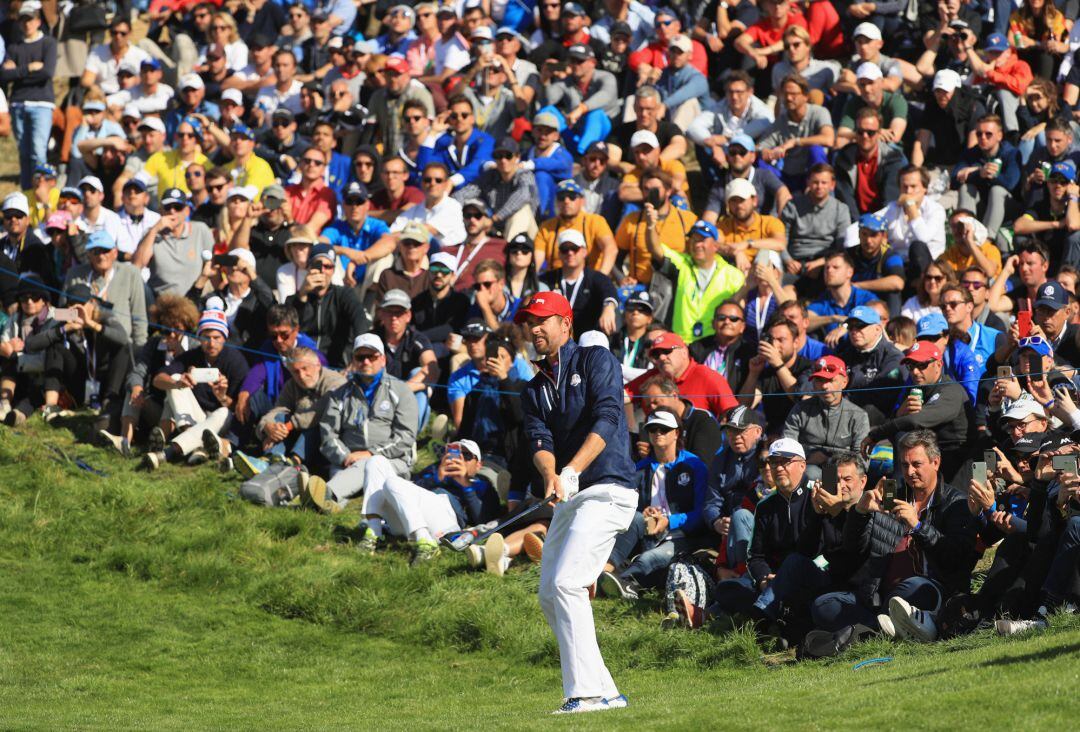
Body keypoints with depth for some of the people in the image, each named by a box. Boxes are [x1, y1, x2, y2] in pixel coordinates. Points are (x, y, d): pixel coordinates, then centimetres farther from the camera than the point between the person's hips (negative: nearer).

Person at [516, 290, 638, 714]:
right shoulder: (534, 389, 18)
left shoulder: (596, 361, -2)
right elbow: (539, 441, 1)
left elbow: (606, 422, -15)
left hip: (606, 491, -8)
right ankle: (605, 692, 11)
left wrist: (570, 471, -26)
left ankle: (586, 692, -21)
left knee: (567, 583, -20)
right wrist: (550, 475, -22)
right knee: (550, 596, 6)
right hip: (568, 500, 9)